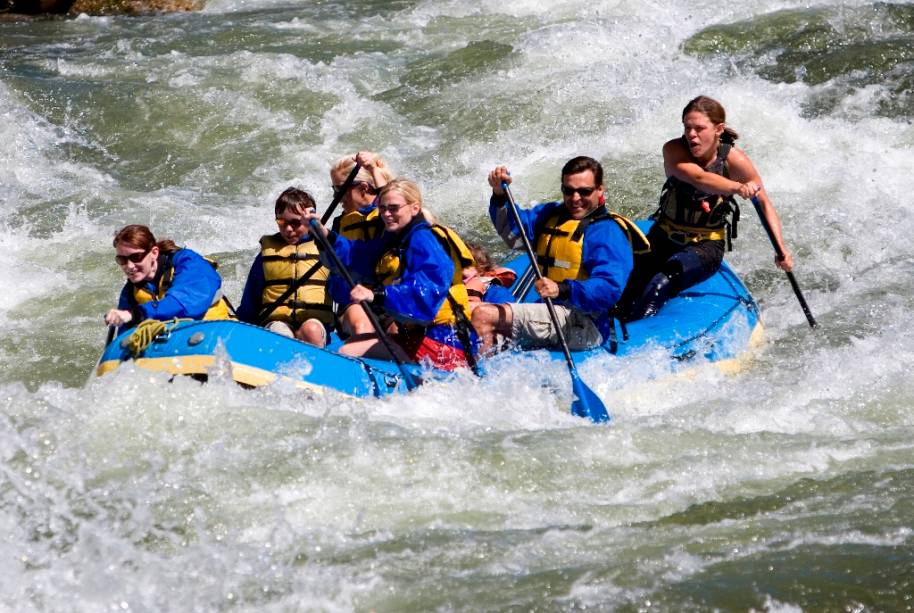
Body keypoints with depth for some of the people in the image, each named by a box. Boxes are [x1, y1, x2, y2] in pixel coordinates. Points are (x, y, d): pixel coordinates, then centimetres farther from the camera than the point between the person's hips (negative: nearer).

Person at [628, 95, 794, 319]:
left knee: (660, 286, -30)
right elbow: (699, 178, -35)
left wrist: (781, 247, -19)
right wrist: (737, 188, -54)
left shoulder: (733, 160, -14)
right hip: (664, 238, 2)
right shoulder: (674, 151, -15)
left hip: (707, 245, -2)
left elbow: (764, 203, -5)